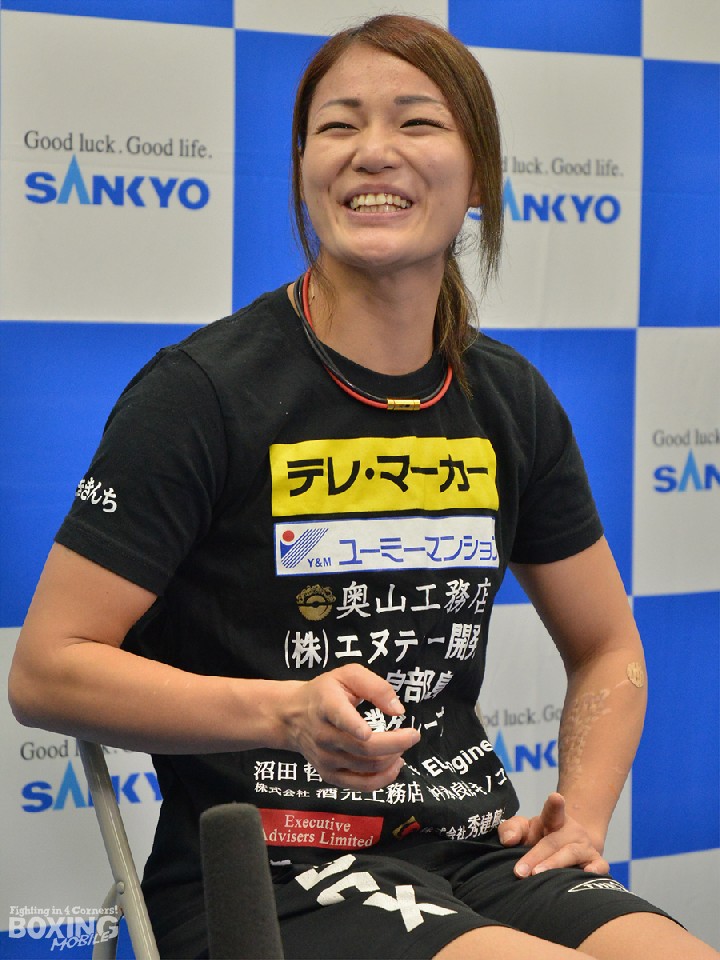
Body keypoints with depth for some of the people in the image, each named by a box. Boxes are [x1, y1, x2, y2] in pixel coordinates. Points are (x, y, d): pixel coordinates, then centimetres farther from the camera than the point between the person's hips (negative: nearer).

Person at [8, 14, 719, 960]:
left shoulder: (510, 400, 9)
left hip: (474, 851, 6)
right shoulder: (201, 391, -7)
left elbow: (606, 649, 22)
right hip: (260, 876, -5)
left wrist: (581, 813, 3)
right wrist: (288, 713, -21)